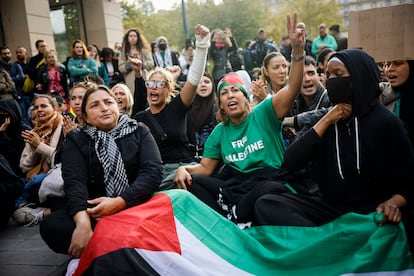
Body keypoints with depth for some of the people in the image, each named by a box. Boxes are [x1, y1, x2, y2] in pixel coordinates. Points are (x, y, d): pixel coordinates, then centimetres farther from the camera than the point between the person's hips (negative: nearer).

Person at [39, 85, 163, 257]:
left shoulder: (139, 132, 8)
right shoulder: (76, 140, 9)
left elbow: (152, 172, -6)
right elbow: (75, 181, -8)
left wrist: (119, 202, -21)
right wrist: (83, 222, -28)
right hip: (94, 210, 1)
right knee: (50, 225, -26)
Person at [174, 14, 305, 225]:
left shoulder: (263, 113, 0)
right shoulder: (219, 132, 13)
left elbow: (292, 89, -15)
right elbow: (205, 168, 13)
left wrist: (297, 51, -30)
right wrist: (183, 169, -10)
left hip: (269, 182, -4)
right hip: (233, 184, 4)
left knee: (267, 191, -39)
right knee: (190, 181, -15)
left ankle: (232, 222, -15)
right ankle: (230, 224, -27)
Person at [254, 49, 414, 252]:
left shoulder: (385, 122, -1)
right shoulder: (327, 119, 9)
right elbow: (290, 163, -4)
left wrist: (393, 203, -23)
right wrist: (326, 121, -8)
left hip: (373, 212, -4)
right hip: (330, 208, 4)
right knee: (266, 205, -19)